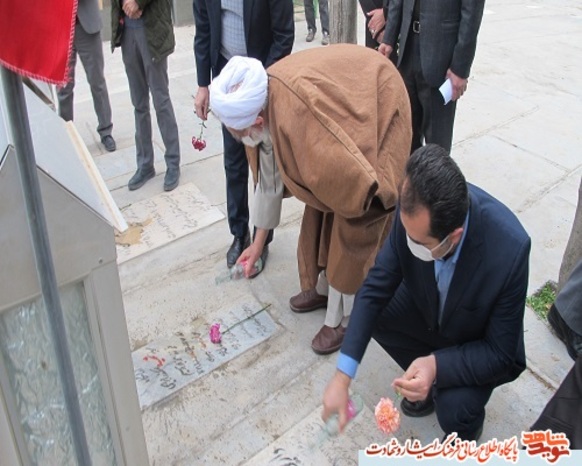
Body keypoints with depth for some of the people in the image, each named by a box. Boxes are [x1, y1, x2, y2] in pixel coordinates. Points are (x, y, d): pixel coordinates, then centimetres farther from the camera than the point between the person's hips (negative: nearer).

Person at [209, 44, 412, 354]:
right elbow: (269, 177, 1)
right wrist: (258, 243, 9)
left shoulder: (297, 113, -41)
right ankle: (323, 287, 32)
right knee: (321, 206, 12)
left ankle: (344, 318, 10)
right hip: (345, 110, 8)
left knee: (350, 226, -5)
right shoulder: (263, 101, -12)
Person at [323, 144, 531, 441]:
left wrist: (437, 365, -41)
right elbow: (376, 287, -20)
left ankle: (466, 428, 13)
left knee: (453, 410, -26)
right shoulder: (412, 210, -29)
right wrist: (342, 376, -25)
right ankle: (433, 383, 9)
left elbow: (500, 353, -24)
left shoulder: (509, 250, -39)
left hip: (480, 347, -4)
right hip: (428, 309, 5)